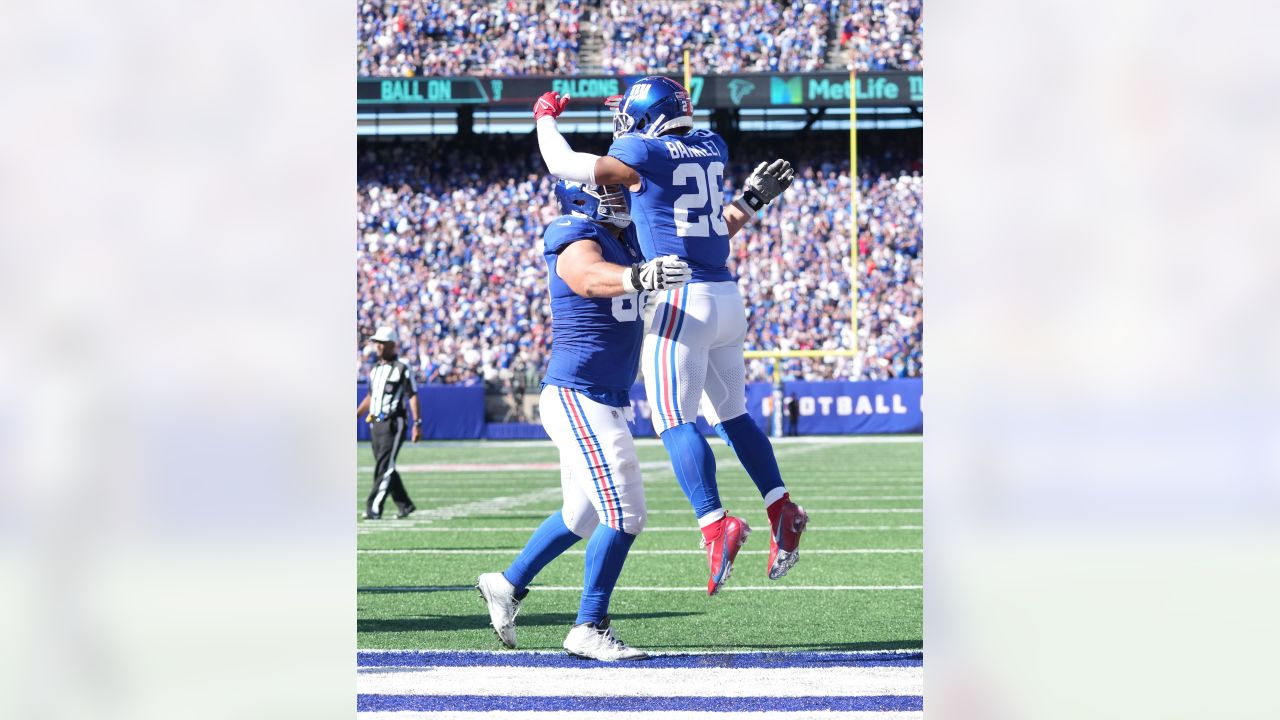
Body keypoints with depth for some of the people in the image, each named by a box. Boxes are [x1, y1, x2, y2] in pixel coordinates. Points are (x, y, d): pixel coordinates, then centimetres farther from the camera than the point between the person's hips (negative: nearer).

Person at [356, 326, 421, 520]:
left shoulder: (402, 369, -6)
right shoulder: (375, 370, 16)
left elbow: (412, 396, -8)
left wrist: (417, 424, -14)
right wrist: (356, 415, 16)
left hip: (393, 423, -8)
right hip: (375, 423, 8)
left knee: (384, 467, -11)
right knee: (383, 467, 10)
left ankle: (373, 508, -16)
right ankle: (404, 505, 20)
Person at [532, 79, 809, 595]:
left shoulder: (645, 155, -7)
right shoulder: (711, 149, 10)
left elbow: (563, 165, 3)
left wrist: (546, 117, 18)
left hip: (680, 301, -7)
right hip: (727, 297, 7)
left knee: (675, 421, -7)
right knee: (732, 414, 16)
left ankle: (716, 524, -19)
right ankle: (781, 511, 9)